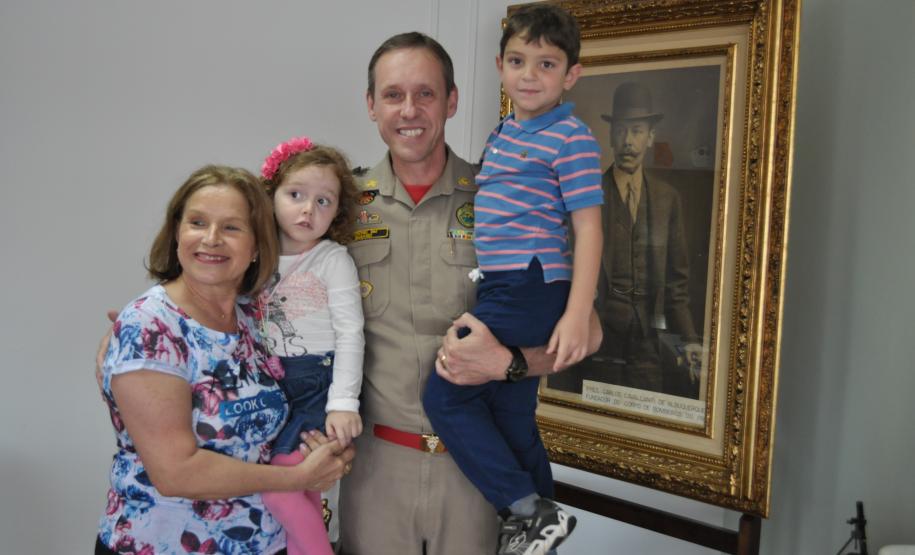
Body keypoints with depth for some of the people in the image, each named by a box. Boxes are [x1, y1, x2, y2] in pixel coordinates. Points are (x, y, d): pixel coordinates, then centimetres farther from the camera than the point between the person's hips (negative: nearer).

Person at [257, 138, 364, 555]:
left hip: (317, 382, -5)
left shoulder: (333, 259, -8)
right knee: (302, 493, 12)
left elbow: (350, 333, -12)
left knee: (278, 487, -11)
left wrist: (343, 402, -17)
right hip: (271, 384, 5)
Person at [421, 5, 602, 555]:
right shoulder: (502, 134, 17)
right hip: (502, 290, 9)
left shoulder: (572, 139, -8)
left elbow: (588, 227, -13)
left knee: (446, 395, -11)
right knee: (511, 414, 16)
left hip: (531, 288, -9)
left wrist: (577, 314, -21)